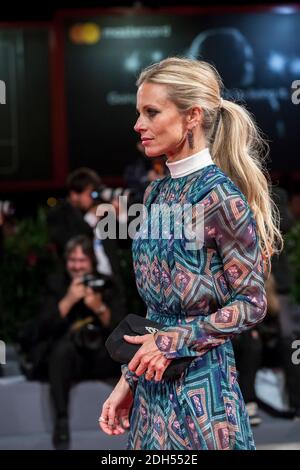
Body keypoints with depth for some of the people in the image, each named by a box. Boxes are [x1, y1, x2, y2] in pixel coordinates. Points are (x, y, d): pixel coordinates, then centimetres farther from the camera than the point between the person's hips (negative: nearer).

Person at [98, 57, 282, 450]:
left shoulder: (221, 198, -15)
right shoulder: (157, 192, 7)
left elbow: (251, 304, -11)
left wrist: (175, 340, -16)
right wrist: (128, 380, 9)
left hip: (201, 383, -7)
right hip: (153, 378, 7)